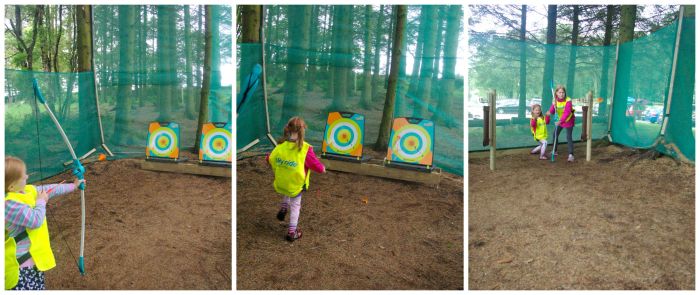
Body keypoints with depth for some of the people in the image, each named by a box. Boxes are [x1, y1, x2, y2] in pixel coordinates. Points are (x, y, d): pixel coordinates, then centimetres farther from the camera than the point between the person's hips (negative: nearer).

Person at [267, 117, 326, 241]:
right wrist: (323, 168, 2)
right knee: (295, 206, 18)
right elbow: (319, 168, -21)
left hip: (281, 182, 4)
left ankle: (283, 207, 28)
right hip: (296, 184, -3)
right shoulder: (305, 149, -26)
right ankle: (292, 232, 27)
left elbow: (270, 159, 2)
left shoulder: (281, 146, -13)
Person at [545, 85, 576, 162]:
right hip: (559, 120, 6)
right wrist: (549, 112, -42)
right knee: (555, 135, 14)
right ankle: (554, 151, 32)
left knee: (569, 137, -12)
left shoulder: (568, 101, -26)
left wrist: (560, 121, -46)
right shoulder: (555, 101, -9)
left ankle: (571, 155, -10)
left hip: (568, 120, -6)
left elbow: (567, 112, -35)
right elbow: (552, 109, -17)